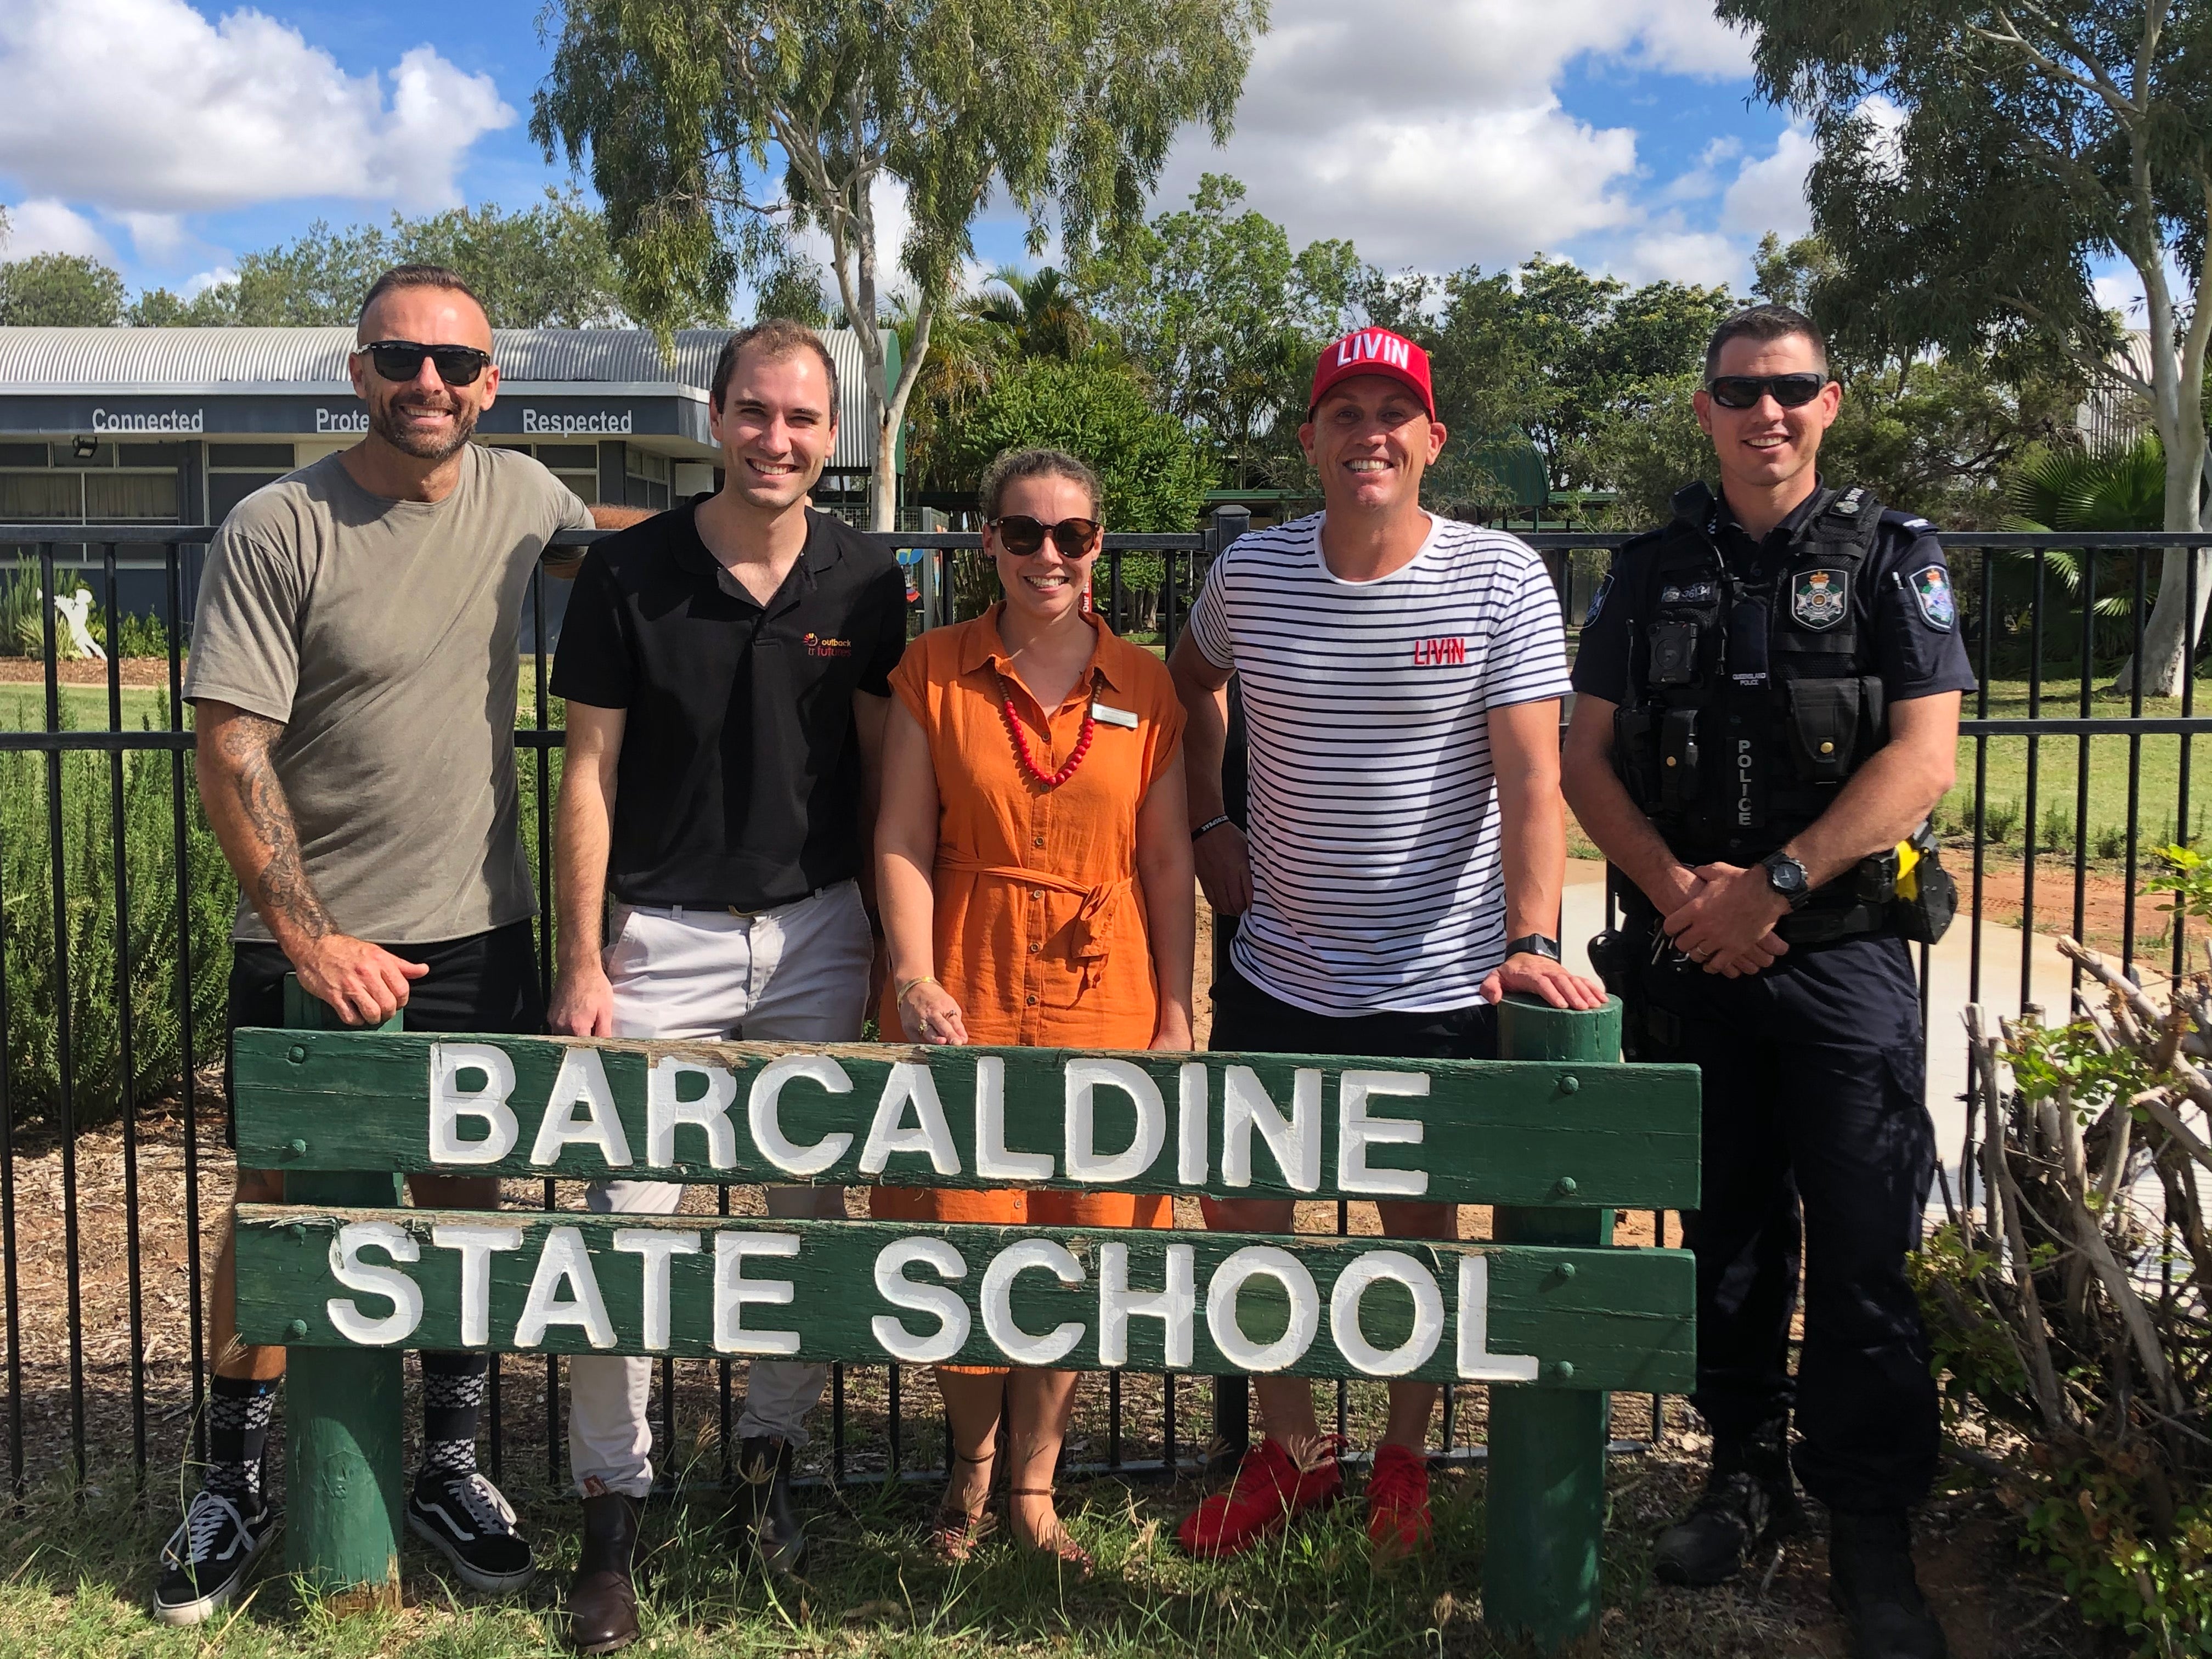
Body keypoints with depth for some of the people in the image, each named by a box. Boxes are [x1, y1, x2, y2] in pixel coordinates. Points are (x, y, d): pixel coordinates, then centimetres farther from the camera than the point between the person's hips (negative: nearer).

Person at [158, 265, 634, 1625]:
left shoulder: (519, 494, 3)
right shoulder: (278, 530, -11)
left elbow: (598, 536, 27)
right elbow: (229, 748, -12)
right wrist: (312, 939, -16)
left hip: (479, 935, 4)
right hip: (311, 947, -3)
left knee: (466, 1202, 11)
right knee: (278, 1214, 7)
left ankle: (453, 1467, 28)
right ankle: (238, 1486, 26)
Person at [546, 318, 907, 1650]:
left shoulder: (868, 582, 1)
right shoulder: (631, 572, -4)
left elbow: (885, 774, 6)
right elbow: (590, 776, -2)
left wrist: (889, 946, 3)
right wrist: (583, 965, -6)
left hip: (819, 936, 2)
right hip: (664, 935, -2)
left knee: (811, 1212, 11)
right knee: (628, 1220, -4)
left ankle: (774, 1452, 30)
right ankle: (613, 1505, 12)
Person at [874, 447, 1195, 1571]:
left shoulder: (1142, 685, 5)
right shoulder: (934, 671, 2)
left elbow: (1168, 864, 6)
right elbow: (902, 842, -1)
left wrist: (1176, 1016, 1)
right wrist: (914, 979, -14)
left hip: (1103, 1002, 1)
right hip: (964, 995, -1)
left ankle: (1033, 1486, 27)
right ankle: (971, 1461, 31)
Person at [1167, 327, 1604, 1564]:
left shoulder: (1501, 579, -9)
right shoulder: (1251, 573, 1)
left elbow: (1531, 775, -17)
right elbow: (1193, 686, 22)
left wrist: (1529, 938, -29)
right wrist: (1208, 826, 12)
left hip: (1440, 979, -3)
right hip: (1277, 969, 3)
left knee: (1421, 1222, 10)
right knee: (1238, 1211, 7)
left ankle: (1405, 1459, 32)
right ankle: (1297, 1449, 29)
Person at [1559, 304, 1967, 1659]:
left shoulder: (1894, 559, 2)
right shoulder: (1654, 573, 9)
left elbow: (1923, 756, -8)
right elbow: (1587, 757, 5)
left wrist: (1770, 884, -16)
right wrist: (1679, 886, -11)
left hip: (1841, 953, -2)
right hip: (1688, 955, 3)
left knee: (1860, 1253, -1)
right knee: (1726, 1238, 12)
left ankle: (1873, 1532, 12)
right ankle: (1748, 1476, 28)